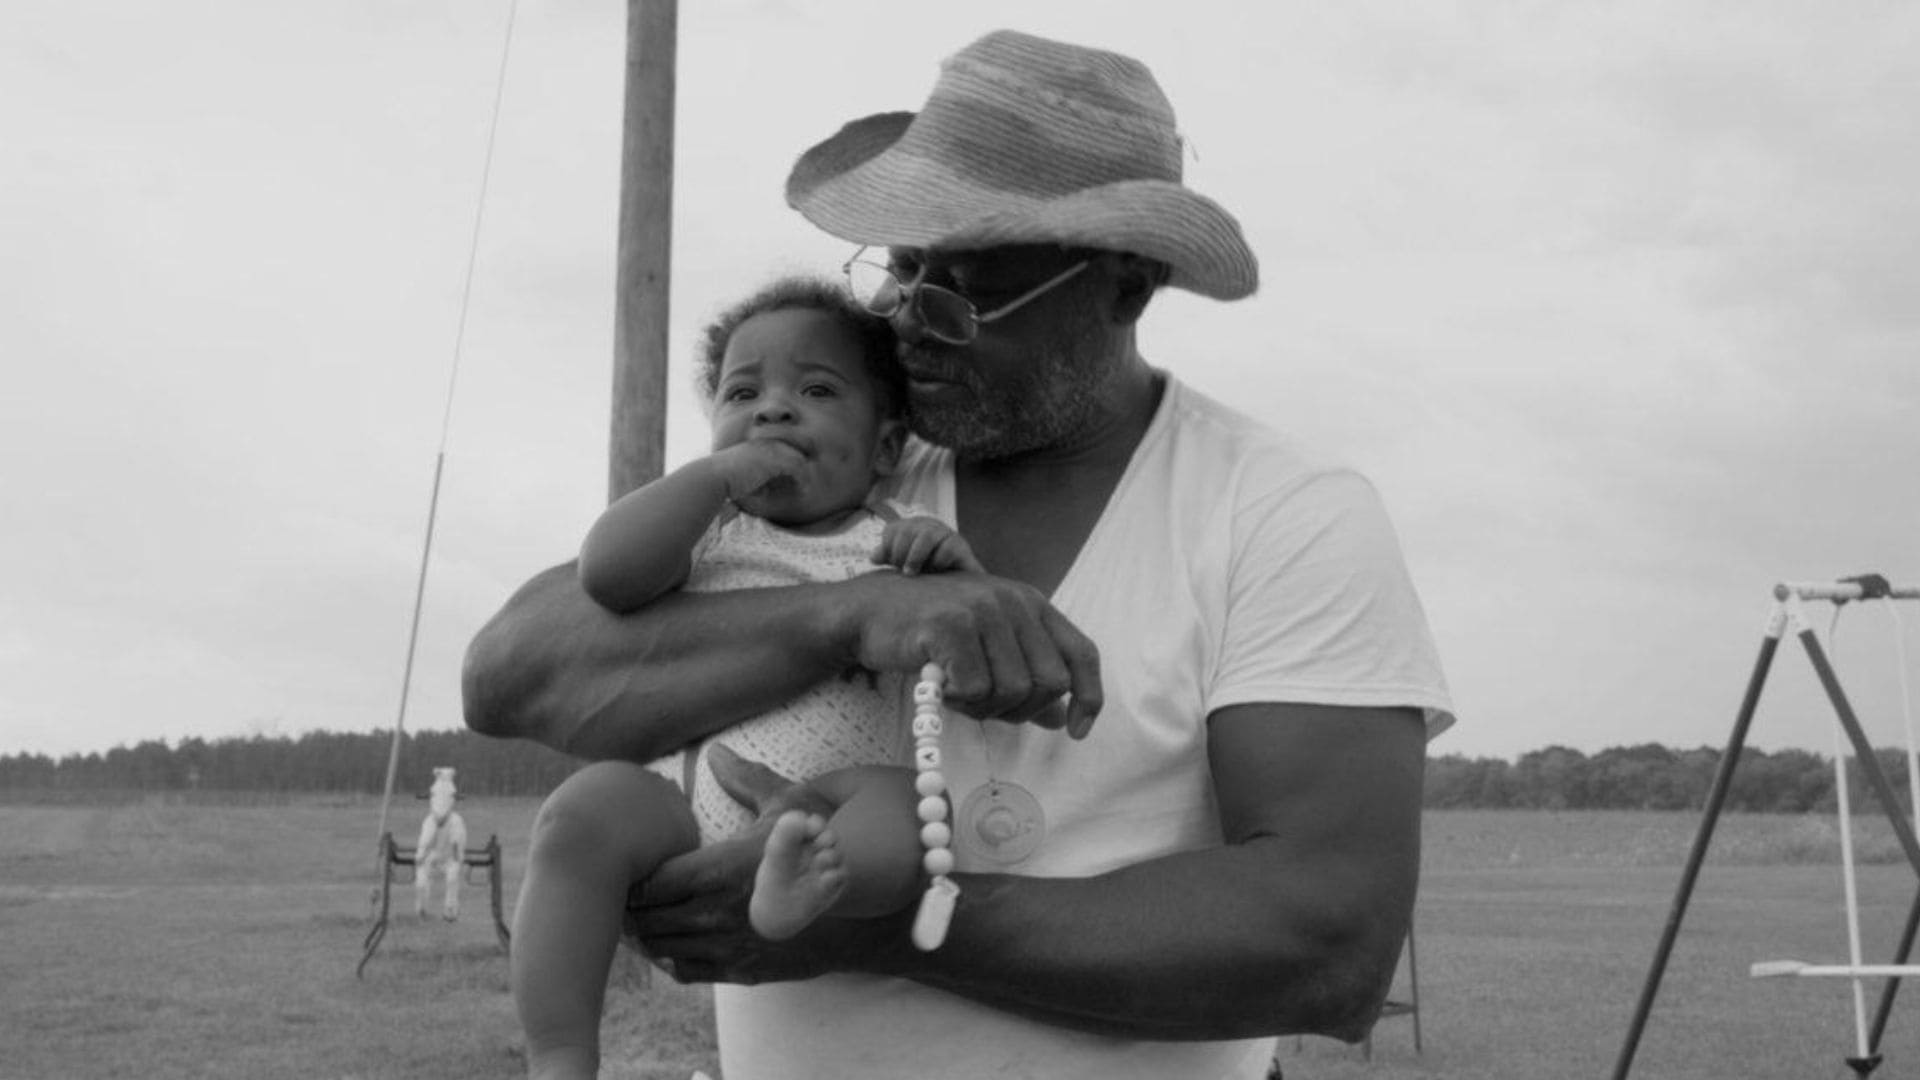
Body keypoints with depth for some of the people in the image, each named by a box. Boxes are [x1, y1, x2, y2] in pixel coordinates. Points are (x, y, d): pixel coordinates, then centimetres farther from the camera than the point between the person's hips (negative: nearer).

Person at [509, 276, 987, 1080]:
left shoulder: (896, 540, 15)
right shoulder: (706, 531, 16)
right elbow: (607, 572, -4)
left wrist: (958, 575, -10)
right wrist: (718, 474, -4)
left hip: (834, 799, 0)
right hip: (686, 809, 1)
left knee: (904, 802, -30)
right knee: (587, 807, -27)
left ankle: (802, 887, -57)